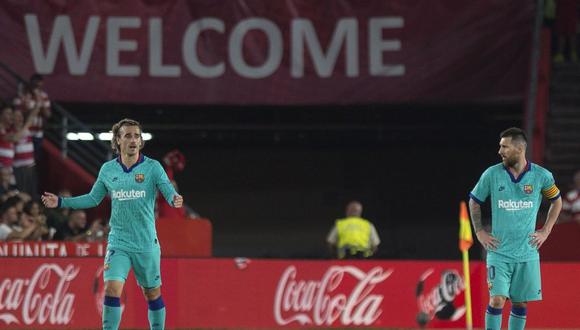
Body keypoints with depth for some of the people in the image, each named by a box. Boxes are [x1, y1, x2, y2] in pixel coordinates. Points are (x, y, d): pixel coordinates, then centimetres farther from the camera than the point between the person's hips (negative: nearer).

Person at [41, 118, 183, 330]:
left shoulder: (153, 167, -5)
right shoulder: (107, 169, 4)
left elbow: (170, 193, -13)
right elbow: (93, 199, 15)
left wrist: (174, 200, -37)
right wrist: (60, 202, 8)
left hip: (147, 244, -1)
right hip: (118, 243, 1)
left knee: (152, 294, 9)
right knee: (112, 289, -15)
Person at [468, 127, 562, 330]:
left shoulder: (541, 176, -3)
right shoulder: (492, 174, -4)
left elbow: (556, 201, 15)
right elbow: (474, 201, 12)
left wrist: (545, 231, 7)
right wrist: (479, 232, 5)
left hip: (527, 252, 1)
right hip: (499, 251, -1)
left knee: (520, 303, 6)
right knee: (497, 300, -12)